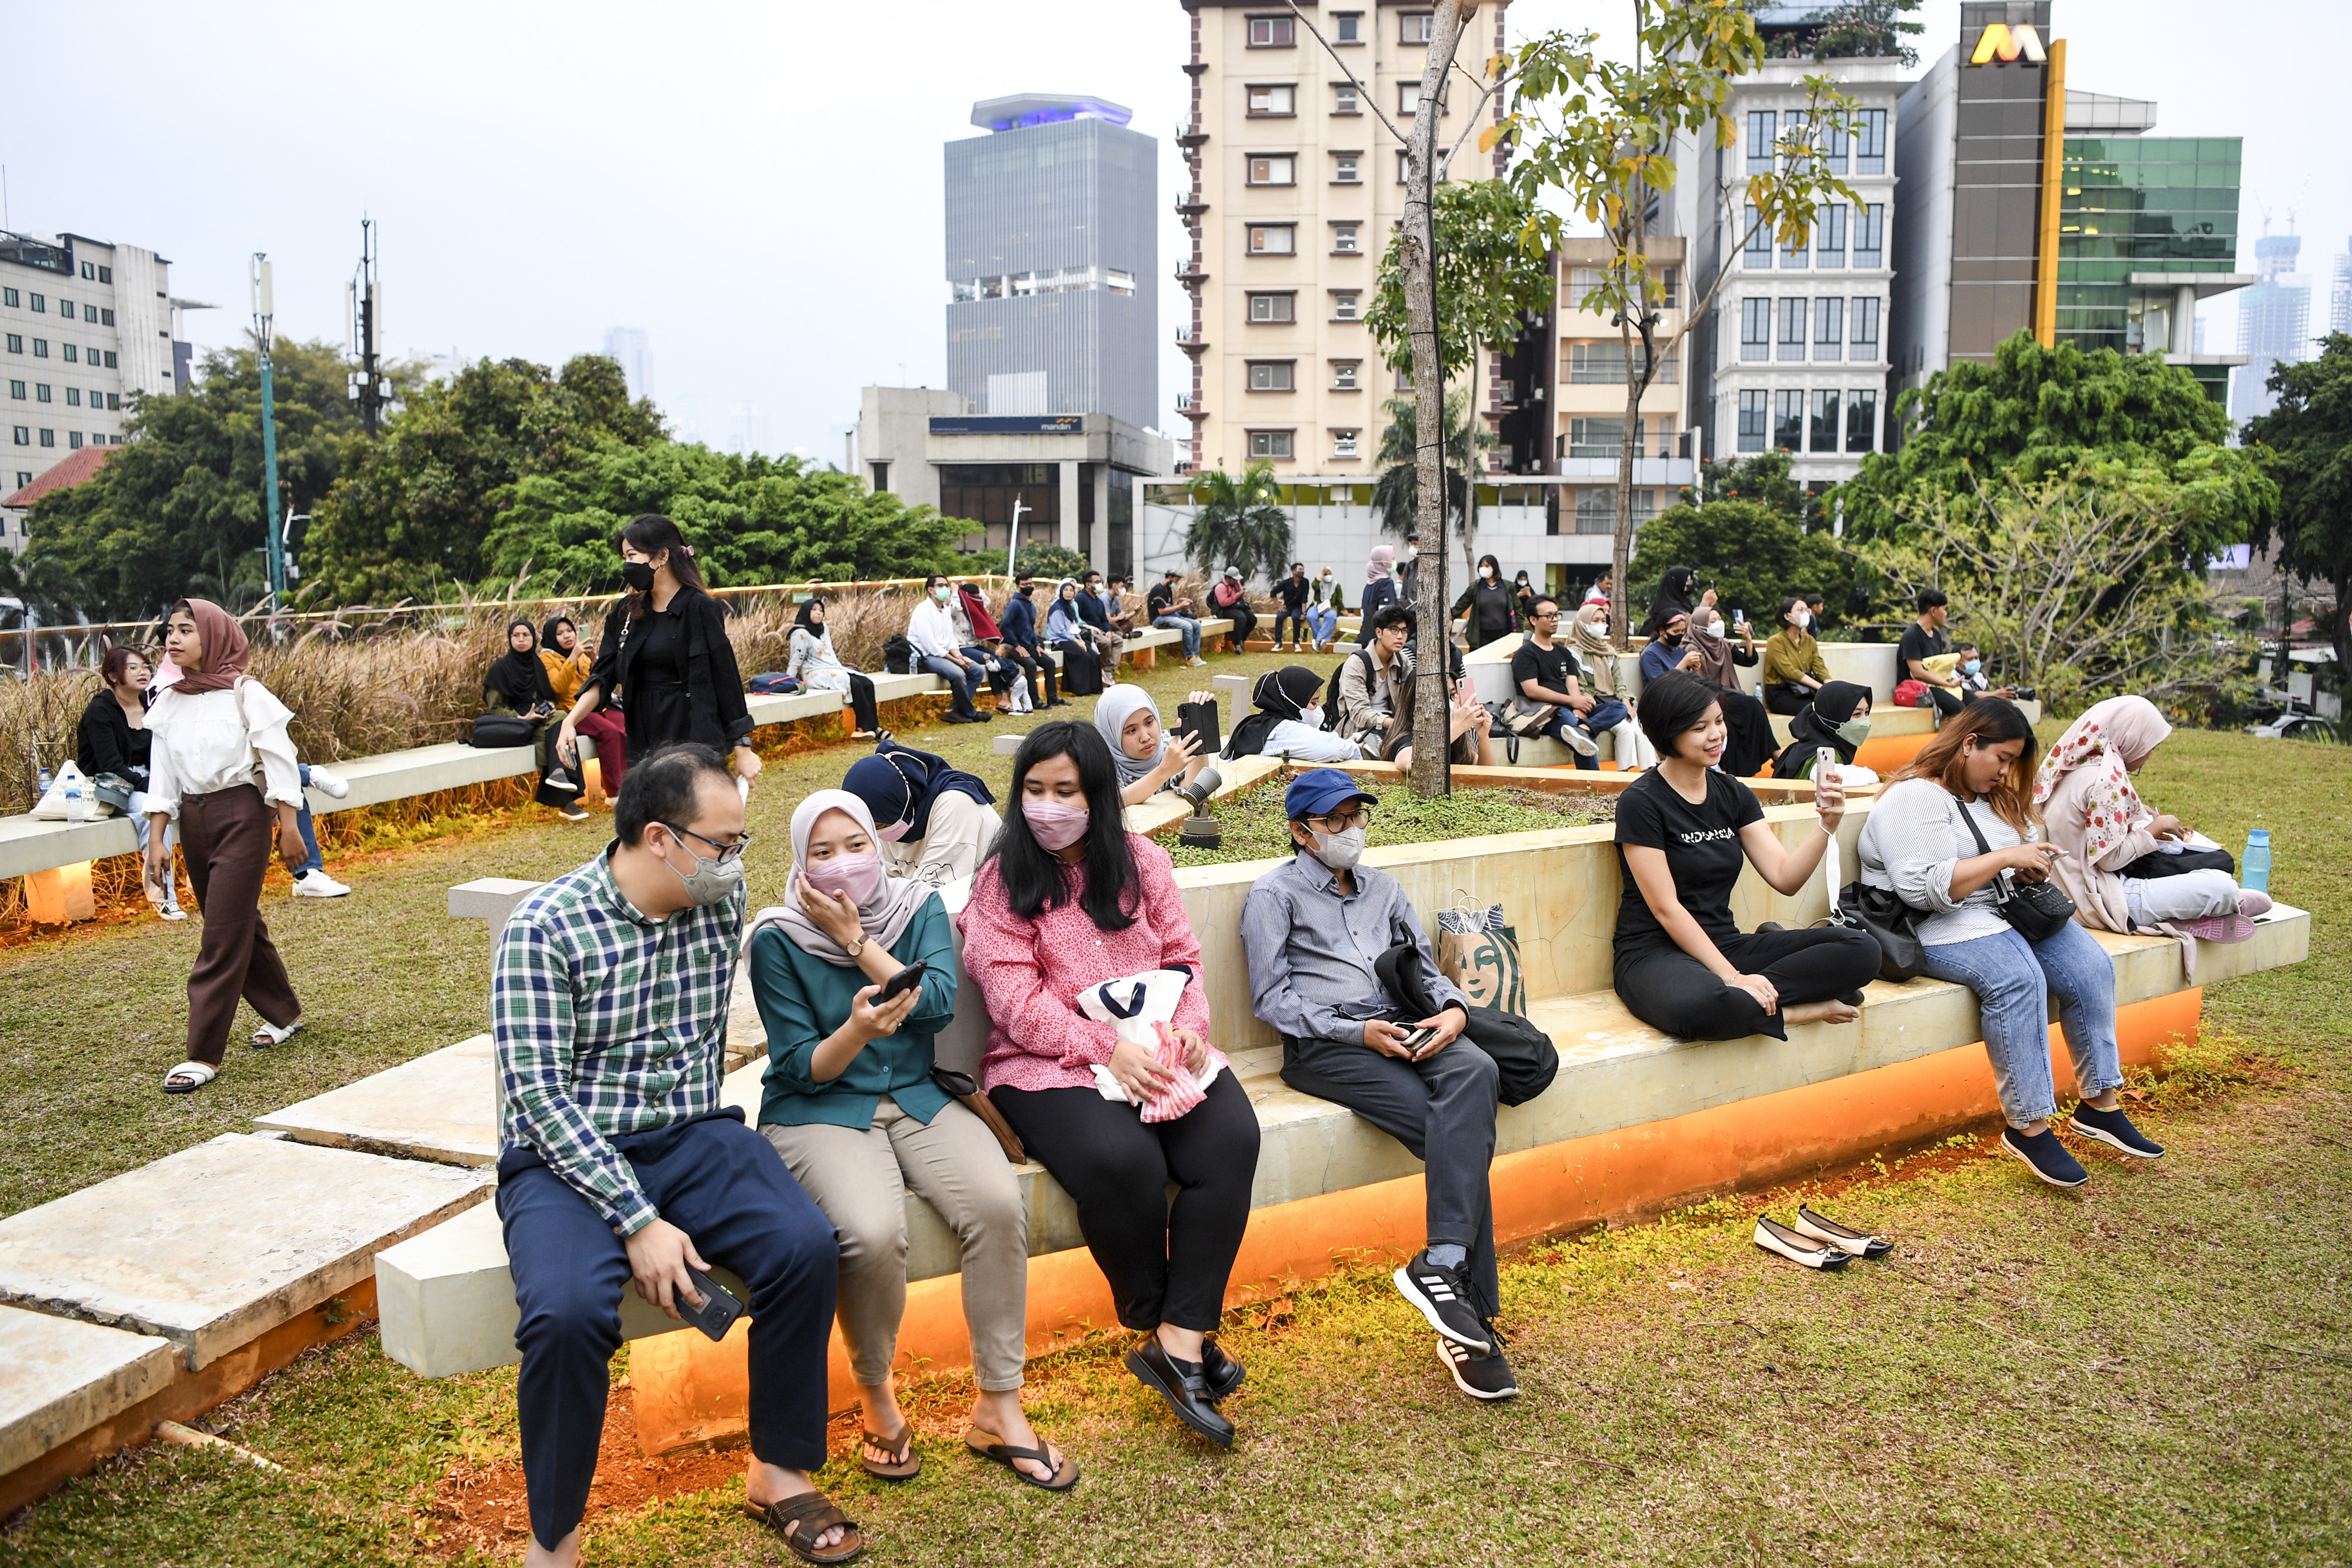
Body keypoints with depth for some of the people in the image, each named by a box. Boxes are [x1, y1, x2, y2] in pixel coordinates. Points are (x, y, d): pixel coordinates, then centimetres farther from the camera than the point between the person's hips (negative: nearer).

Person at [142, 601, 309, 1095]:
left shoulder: (245, 694, -8)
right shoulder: (167, 704, 8)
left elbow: (279, 761, -8)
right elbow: (162, 776, 10)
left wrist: (288, 826, -10)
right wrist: (157, 839, 5)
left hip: (242, 816, -6)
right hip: (193, 819, 6)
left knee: (223, 935, -7)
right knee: (240, 924, 15)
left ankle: (205, 1054, -4)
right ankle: (283, 1013, 33)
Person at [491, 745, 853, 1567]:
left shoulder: (723, 901, 2)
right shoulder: (543, 928, -14)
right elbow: (540, 1096, -18)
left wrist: (709, 1131, 16)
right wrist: (639, 1221, -23)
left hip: (690, 1134, 4)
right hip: (566, 1154, -4)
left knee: (806, 1245, -22)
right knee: (570, 1311, -32)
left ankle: (778, 1471, 1)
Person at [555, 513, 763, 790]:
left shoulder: (699, 609, -9)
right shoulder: (627, 612, 10)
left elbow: (726, 681, -9)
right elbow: (603, 676, 5)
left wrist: (743, 750, -9)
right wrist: (570, 720, -11)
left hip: (693, 737, -6)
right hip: (643, 740, 6)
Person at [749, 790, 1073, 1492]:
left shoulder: (918, 906, 4)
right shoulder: (778, 939, -5)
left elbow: (939, 1002, -12)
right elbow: (801, 1067, -7)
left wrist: (855, 938, -16)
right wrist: (859, 1029, -27)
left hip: (915, 1097, 3)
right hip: (818, 1109, -3)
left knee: (998, 1204, -26)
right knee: (873, 1233, -33)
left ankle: (998, 1408, -9)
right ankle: (875, 1395, -2)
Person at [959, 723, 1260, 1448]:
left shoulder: (1142, 860, 13)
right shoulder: (1001, 882, 1)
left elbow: (1182, 955, 13)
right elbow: (1016, 1000, -9)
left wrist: (1187, 1025, -7)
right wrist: (1107, 1048, -19)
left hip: (1157, 1048, 4)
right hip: (1050, 1063, -4)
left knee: (1231, 1140, -25)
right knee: (1123, 1160, -33)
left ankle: (1179, 1341, -20)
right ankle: (1155, 1326, -6)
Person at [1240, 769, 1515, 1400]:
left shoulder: (1383, 889, 26)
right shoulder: (1274, 894, 6)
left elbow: (1425, 968, 23)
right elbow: (1272, 1000, -2)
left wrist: (1453, 1009, -1)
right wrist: (1359, 1032, -13)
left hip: (1403, 1028, 5)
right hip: (1323, 1046, -5)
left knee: (1475, 1073, -31)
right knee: (1460, 1127, -27)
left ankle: (1440, 1264, -36)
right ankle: (1471, 1314, -29)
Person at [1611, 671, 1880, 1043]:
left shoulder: (1733, 794, 11)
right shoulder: (1641, 802, -10)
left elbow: (1785, 877, 4)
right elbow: (1666, 909, -14)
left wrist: (1827, 827, -13)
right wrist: (1733, 978, -19)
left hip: (1725, 945, 6)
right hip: (1656, 954, -6)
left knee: (1862, 949, -13)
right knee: (1697, 1007, -43)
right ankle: (1797, 1010, -16)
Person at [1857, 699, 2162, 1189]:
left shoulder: (1993, 796, 19)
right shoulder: (1916, 798, -11)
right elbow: (1925, 886, -24)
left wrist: (2032, 866, 9)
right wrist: (2004, 858, -18)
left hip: (2006, 910, 9)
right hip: (1939, 927, -9)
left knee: (2091, 965, -13)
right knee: (2018, 977, -33)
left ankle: (2100, 1104, -6)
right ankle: (2027, 1126, -27)